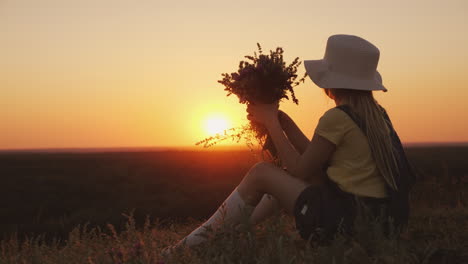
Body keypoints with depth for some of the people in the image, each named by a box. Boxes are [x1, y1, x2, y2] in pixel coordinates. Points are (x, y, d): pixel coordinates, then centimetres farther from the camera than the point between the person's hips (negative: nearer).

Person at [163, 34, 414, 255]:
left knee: (261, 173, -2)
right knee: (286, 176, 23)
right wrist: (282, 121, 12)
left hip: (350, 222, -9)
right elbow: (313, 160, 15)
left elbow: (300, 170, -7)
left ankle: (195, 243, 6)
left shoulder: (337, 118, -16)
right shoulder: (376, 115, 12)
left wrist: (271, 122, 1)